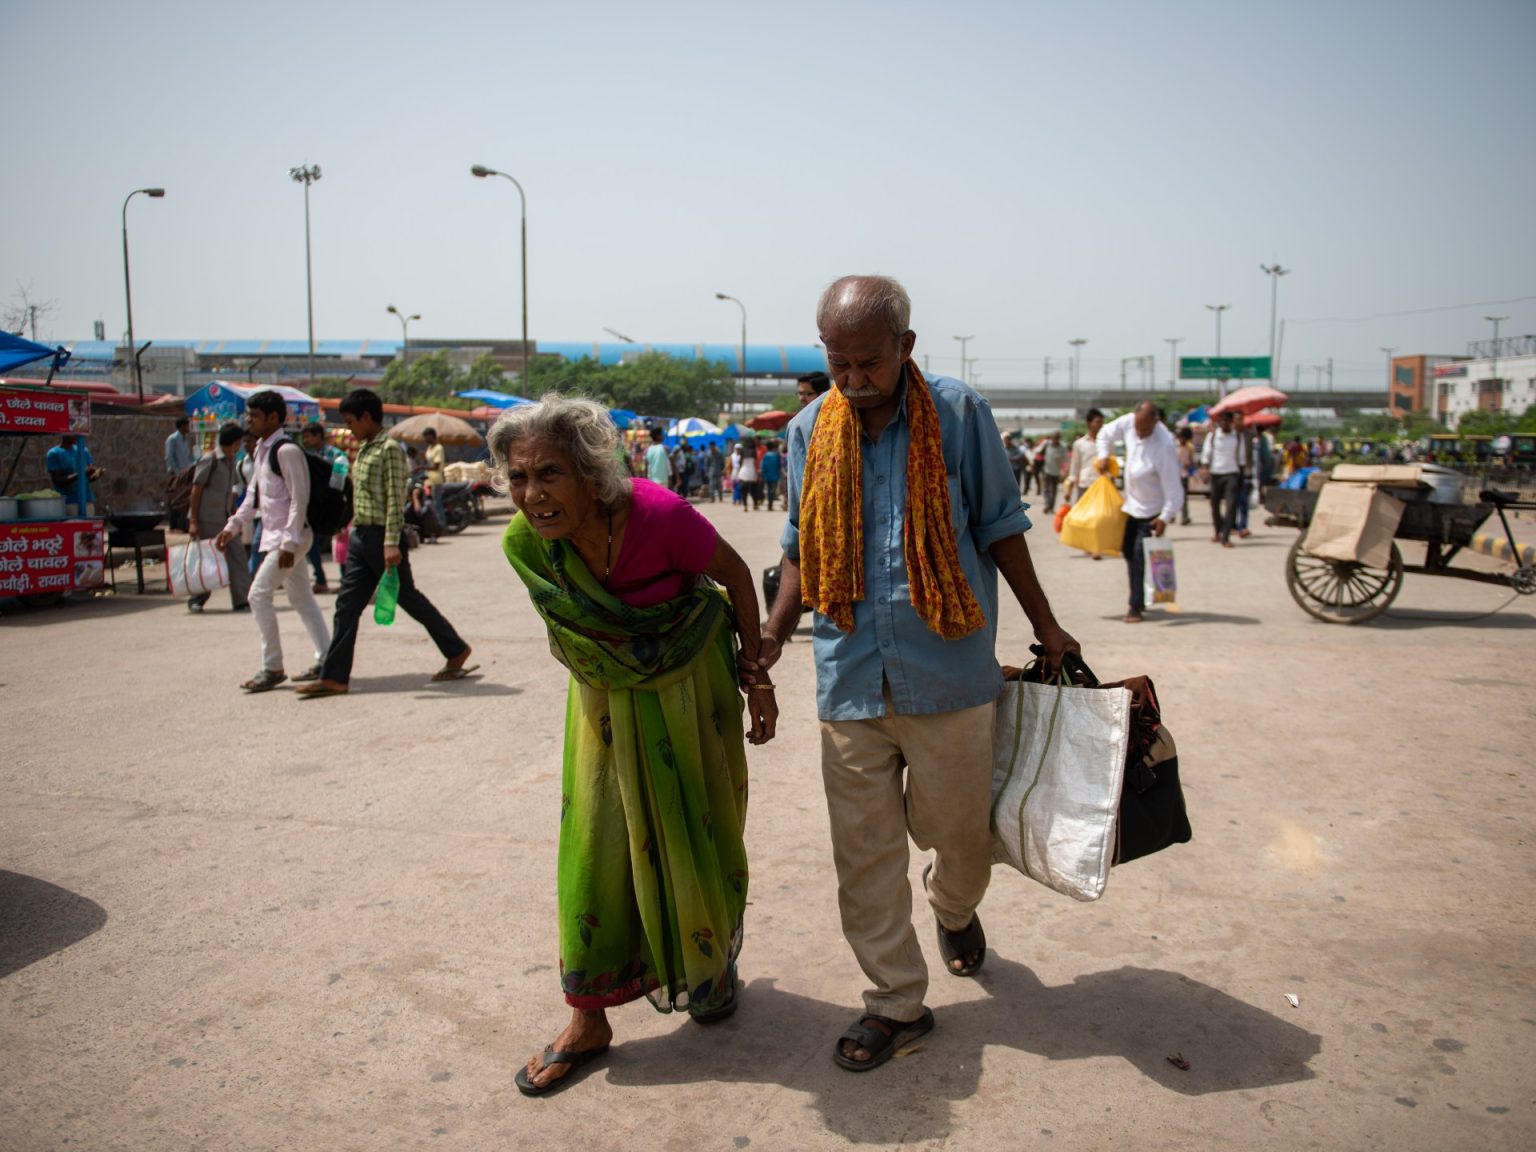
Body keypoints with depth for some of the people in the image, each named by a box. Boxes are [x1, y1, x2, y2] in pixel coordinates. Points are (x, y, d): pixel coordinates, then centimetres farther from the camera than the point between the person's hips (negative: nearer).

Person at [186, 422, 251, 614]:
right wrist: (193, 521, -14)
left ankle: (241, 601, 1)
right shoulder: (209, 459, -10)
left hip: (225, 519, 7)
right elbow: (196, 490, -11)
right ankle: (196, 600, 17)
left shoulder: (231, 462, 12)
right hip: (207, 520, -7)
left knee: (237, 556, -1)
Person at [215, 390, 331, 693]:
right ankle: (325, 660, 17)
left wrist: (289, 542, -23)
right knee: (301, 597, 11)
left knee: (259, 594, -10)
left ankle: (272, 668, -2)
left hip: (289, 536, -10)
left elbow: (299, 498, -20)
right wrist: (233, 526, 15)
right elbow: (254, 494, 21)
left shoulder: (286, 450, -16)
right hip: (274, 535, 10)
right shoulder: (262, 449, 13)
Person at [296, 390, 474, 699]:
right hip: (361, 537, 9)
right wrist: (355, 529, 17)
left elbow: (395, 499, -18)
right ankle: (334, 677, 5)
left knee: (409, 599, 3)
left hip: (382, 537, -9)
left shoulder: (390, 448, -13)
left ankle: (456, 651, 19)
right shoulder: (364, 449, 14)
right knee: (346, 606, 3)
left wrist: (392, 543, -23)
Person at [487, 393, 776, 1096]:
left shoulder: (657, 514, -31)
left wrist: (756, 678, -8)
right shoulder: (523, 545, -19)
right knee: (597, 845, 3)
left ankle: (714, 961, 41)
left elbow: (735, 576, -14)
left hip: (690, 693, -2)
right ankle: (588, 1019, 18)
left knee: (697, 837, 12)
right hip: (606, 703, 3)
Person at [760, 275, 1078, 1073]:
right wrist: (773, 634, 1)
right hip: (850, 675, 2)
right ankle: (895, 1003, 22)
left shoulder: (959, 415, -4)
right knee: (864, 848, 6)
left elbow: (999, 528, 4)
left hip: (947, 670, -2)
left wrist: (1045, 627, 8)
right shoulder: (809, 432, 4)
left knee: (958, 825, 10)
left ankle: (955, 910, 46)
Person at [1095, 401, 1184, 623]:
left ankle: (1136, 607, -1)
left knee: (1141, 558, -9)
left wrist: (1165, 517, -27)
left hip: (1152, 510, -7)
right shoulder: (1128, 422, -13)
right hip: (1132, 504, 7)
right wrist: (1104, 456, -2)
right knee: (1128, 551, 14)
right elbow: (1106, 433, 9)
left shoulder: (1165, 445, -31)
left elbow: (1173, 487, -27)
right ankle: (1138, 601, 28)